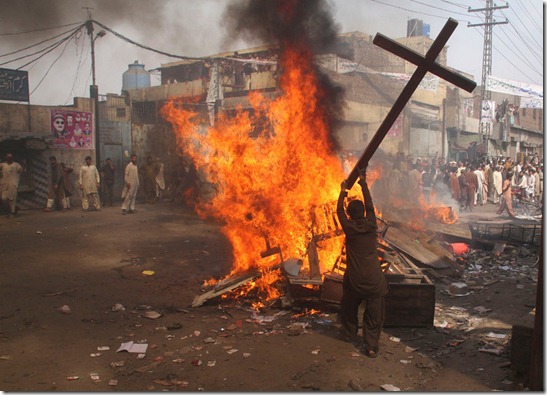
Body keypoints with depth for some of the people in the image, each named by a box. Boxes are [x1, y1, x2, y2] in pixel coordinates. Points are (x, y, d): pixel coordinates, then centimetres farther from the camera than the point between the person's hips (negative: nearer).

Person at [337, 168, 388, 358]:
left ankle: (349, 332, 41)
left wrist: (343, 191, 23)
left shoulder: (349, 228, -7)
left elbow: (339, 211, 9)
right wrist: (364, 184, 19)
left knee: (349, 306, 24)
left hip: (354, 280, 0)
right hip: (374, 279, 1)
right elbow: (370, 205, 11)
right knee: (374, 313, 6)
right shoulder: (371, 225, -3)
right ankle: (371, 346, 4)